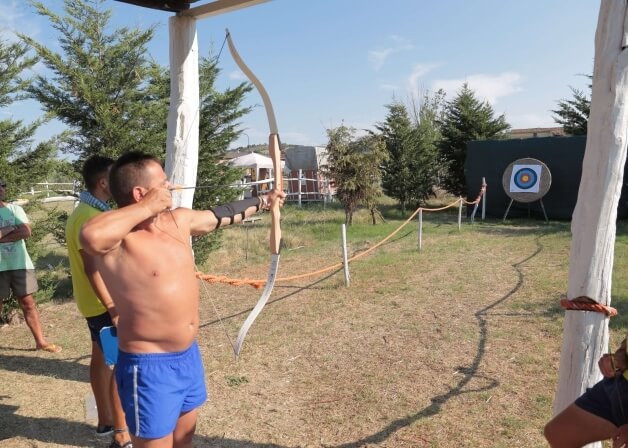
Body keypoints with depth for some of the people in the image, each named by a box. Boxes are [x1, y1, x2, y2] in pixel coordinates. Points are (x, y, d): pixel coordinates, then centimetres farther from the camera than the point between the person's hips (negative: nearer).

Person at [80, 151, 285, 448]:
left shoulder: (178, 220, 1)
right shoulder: (119, 240, -22)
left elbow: (223, 214, 16)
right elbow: (91, 235, -45)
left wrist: (263, 201, 29)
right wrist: (147, 208, -32)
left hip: (189, 355, 8)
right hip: (150, 366, -8)